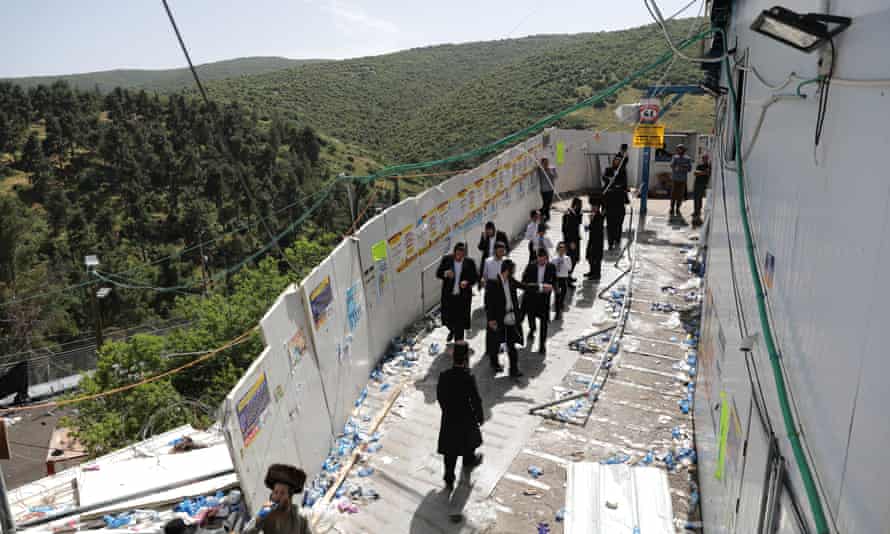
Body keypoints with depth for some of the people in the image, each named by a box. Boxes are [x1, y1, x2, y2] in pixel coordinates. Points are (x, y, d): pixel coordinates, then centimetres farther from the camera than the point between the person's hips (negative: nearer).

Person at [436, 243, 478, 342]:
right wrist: (445, 274, -23)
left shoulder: (469, 262, -5)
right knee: (447, 317, 10)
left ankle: (458, 340, 19)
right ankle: (452, 330, 44)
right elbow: (438, 273, -1)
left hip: (463, 296, -1)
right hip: (448, 295, 1)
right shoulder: (447, 259, -4)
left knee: (460, 319, 2)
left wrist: (467, 282, -20)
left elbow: (475, 277, 0)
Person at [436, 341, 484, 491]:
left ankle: (449, 480, 17)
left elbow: (440, 397, -1)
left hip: (448, 418, 3)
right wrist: (480, 417, -1)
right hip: (466, 418, -2)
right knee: (470, 439, 28)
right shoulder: (468, 378, -26)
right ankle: (469, 460, 53)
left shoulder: (443, 376, -15)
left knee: (450, 451, 13)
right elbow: (476, 400, -17)